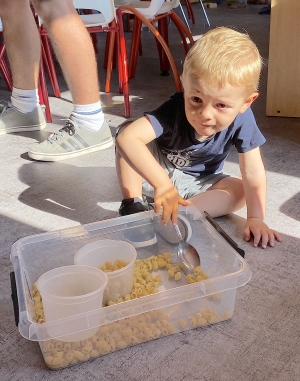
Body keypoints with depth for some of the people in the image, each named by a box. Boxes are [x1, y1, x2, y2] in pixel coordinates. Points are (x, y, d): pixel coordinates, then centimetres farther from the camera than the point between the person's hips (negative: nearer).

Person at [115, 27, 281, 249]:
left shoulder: (242, 120, -28)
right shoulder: (175, 110, -36)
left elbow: (253, 172, -21)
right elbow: (126, 137, -51)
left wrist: (255, 218, -27)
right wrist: (161, 183, -59)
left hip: (196, 184, 3)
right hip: (155, 170, -3)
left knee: (239, 192, -20)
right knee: (127, 136, -28)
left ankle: (177, 213, -26)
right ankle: (132, 204, -22)